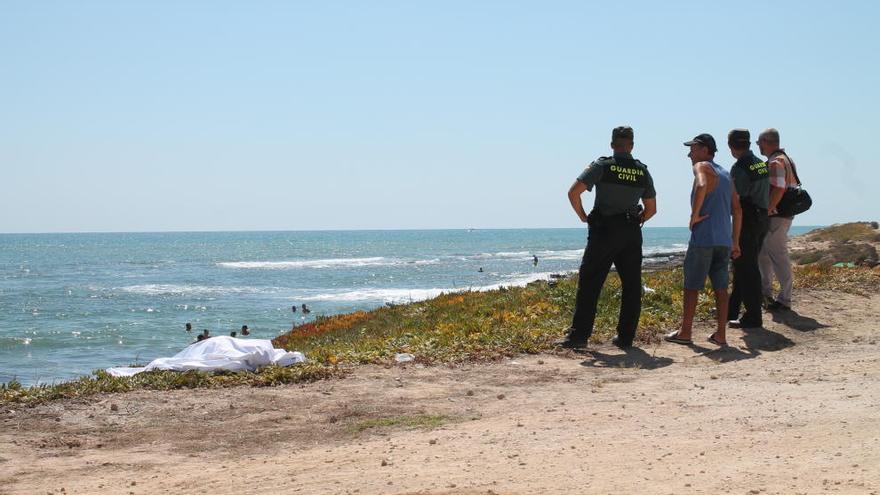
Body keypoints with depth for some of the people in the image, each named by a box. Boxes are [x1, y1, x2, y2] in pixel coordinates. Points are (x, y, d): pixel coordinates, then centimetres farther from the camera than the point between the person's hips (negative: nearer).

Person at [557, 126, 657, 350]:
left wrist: (583, 217, -1)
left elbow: (573, 192, -14)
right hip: (632, 235, 3)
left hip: (604, 232, -3)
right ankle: (625, 336, 10)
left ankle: (579, 334, -5)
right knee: (631, 285, 10)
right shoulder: (643, 172, 6)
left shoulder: (602, 166, -6)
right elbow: (651, 209, 12)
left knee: (589, 284, -1)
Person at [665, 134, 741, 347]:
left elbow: (701, 186, -27)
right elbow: (737, 211, 16)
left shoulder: (702, 167, -3)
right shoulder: (726, 175, 19)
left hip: (702, 238, -7)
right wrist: (735, 242, 17)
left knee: (692, 286, 2)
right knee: (720, 287, 8)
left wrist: (694, 215, -17)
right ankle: (721, 334, 7)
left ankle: (685, 332, 7)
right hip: (724, 240, 7)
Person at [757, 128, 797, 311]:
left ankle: (784, 299, -2)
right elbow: (792, 187, 20)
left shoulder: (775, 163, -16)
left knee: (779, 256, -6)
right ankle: (765, 293, 27)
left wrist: (766, 211, -23)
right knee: (763, 253, 20)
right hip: (785, 214, 11)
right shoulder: (787, 159, 16)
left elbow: (778, 189, -27)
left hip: (776, 216, -11)